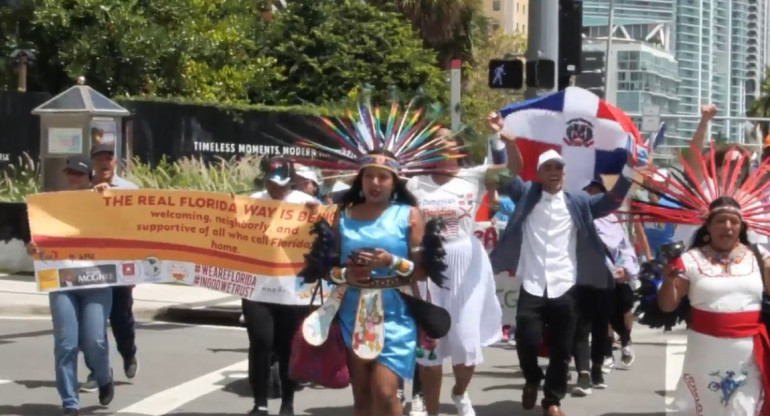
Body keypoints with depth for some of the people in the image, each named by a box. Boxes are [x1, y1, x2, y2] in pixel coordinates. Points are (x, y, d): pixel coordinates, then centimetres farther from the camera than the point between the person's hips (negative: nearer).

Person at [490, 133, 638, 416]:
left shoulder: (577, 202, 10)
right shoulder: (527, 196, 8)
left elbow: (611, 201, 4)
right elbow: (509, 175, -3)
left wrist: (628, 169, -8)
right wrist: (509, 144, -20)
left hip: (564, 288, 1)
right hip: (532, 287, -1)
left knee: (561, 349, 4)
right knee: (527, 342, -10)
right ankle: (532, 380, 21)